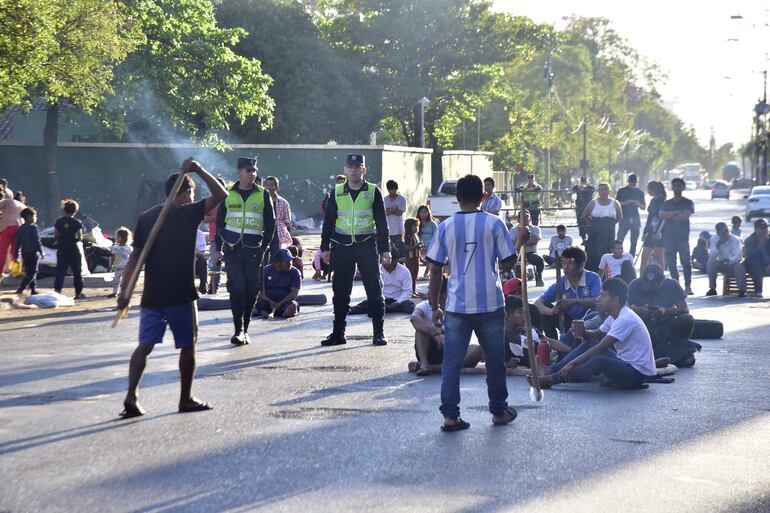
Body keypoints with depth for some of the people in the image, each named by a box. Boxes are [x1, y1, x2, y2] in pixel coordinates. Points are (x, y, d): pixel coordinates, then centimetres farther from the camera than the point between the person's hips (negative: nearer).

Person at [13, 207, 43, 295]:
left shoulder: (20, 229, 8)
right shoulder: (33, 228, -12)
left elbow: (17, 243, 10)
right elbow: (37, 242, -14)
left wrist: (16, 255, 15)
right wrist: (41, 253, -6)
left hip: (24, 254, 7)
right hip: (33, 253, -7)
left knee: (28, 272, 15)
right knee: (32, 272, -5)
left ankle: (33, 290, 17)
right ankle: (20, 289, -16)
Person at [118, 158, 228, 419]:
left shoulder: (147, 217, 6)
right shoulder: (189, 213, -6)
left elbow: (135, 256, 3)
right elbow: (221, 195, -3)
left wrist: (125, 291, 4)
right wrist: (199, 170, -1)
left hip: (152, 296, 4)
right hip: (181, 295, -4)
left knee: (145, 345, 4)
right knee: (187, 346, 10)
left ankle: (132, 395, -12)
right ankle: (186, 399, 16)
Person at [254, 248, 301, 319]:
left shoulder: (295, 272, 3)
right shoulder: (266, 270, 5)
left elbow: (294, 293, -6)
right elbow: (260, 292, -1)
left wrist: (280, 304, -19)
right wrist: (270, 302, -19)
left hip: (285, 302, 0)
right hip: (267, 302, 0)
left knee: (293, 306, -37)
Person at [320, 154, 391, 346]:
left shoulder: (373, 191, 2)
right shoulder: (337, 192, 7)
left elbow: (381, 222, 3)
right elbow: (329, 221, 11)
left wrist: (385, 249, -1)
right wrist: (325, 247, 6)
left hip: (367, 245, -2)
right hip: (342, 246, 2)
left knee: (374, 289, -1)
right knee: (340, 291, 5)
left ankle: (379, 333, 6)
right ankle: (338, 333, 12)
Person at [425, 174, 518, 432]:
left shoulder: (445, 227, 1)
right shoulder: (494, 224, -4)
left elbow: (435, 270, 2)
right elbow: (506, 263, -2)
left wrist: (434, 307, 9)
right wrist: (519, 240, 16)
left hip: (456, 306, 1)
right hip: (489, 304, -1)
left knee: (451, 362, 3)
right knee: (495, 360, 14)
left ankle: (450, 415, -2)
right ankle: (499, 411, 24)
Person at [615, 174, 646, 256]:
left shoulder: (640, 192, 10)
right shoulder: (622, 191, 3)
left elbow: (643, 207, 14)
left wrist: (639, 204, -8)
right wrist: (624, 203, -16)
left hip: (635, 220, 2)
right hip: (624, 219, -2)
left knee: (634, 242, 3)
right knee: (619, 240, -8)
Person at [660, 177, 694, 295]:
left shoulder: (688, 203, 6)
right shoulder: (667, 203, 15)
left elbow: (686, 216, -11)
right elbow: (661, 215, -2)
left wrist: (669, 216, -3)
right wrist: (677, 213, -10)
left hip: (683, 237, -3)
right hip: (669, 236, 4)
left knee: (686, 262, -9)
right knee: (671, 262, 3)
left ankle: (688, 286, -8)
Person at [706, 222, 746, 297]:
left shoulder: (735, 239, -17)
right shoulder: (714, 239, -10)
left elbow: (737, 256, -25)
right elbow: (711, 256, -19)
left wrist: (728, 260, -44)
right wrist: (718, 244, -33)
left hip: (733, 264, -2)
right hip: (721, 265, 2)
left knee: (739, 265, -35)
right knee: (711, 263, -26)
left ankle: (742, 290, -26)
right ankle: (712, 289, -17)